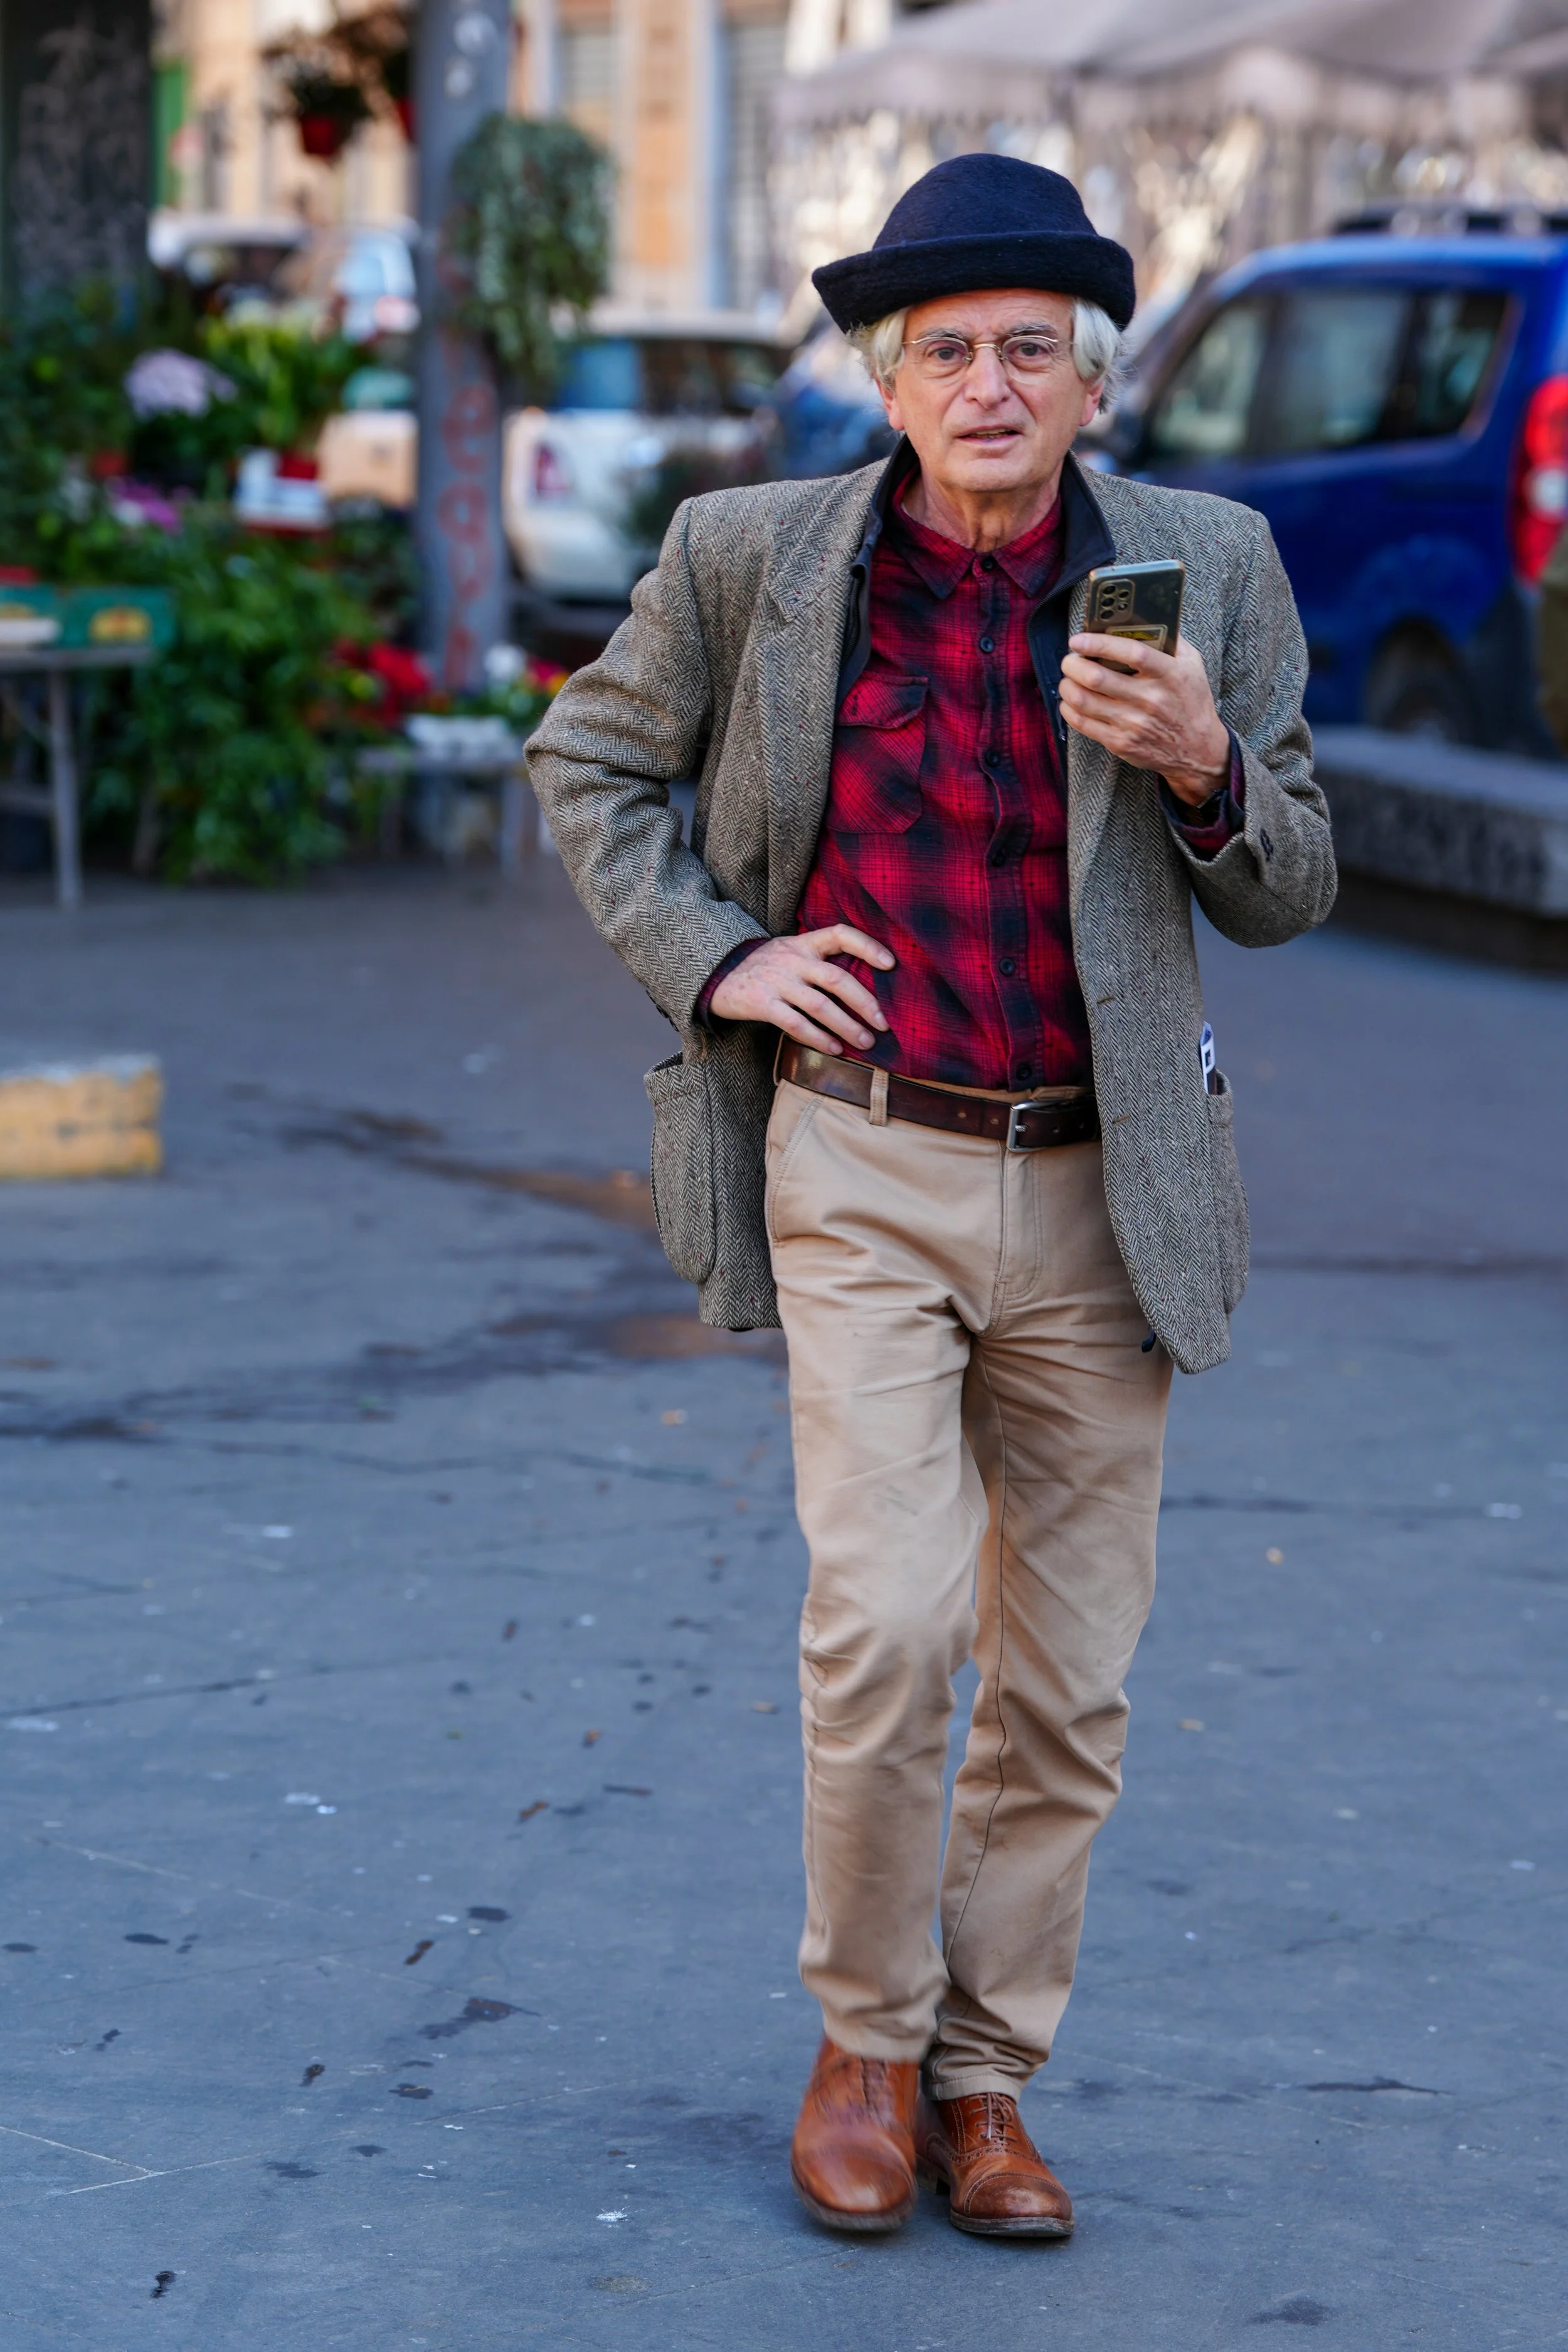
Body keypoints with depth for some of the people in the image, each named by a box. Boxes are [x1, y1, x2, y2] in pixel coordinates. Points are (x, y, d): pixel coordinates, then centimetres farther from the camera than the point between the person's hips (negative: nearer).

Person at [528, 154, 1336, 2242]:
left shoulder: (1207, 567, -1)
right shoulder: (752, 558, -2)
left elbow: (1290, 898, 5)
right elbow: (589, 761, 13)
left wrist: (1206, 769, -17)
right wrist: (708, 961, -2)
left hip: (1100, 1189, 2)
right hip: (861, 1166, -2)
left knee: (1069, 1684, 6)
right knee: (888, 1625, -14)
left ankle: (985, 2077, 23)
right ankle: (865, 2045, 8)